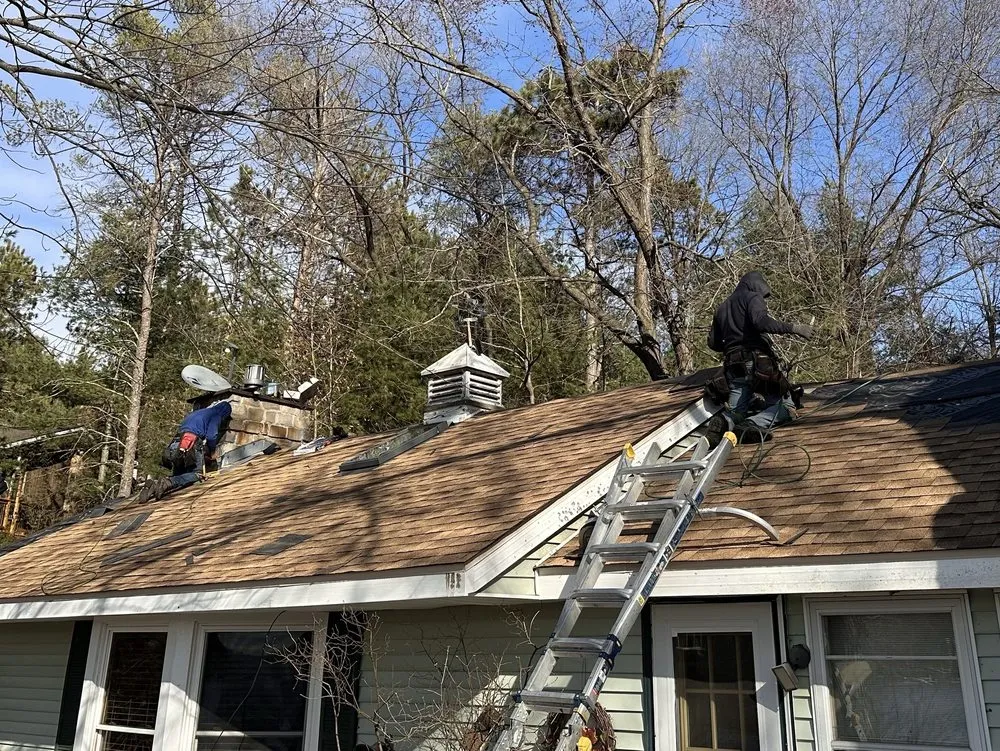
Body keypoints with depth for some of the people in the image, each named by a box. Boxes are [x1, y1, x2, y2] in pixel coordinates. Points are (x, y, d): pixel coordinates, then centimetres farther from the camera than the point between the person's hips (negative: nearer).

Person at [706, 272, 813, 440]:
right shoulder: (753, 297, 4)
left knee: (735, 413, 8)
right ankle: (753, 424, -32)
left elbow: (713, 343, 22)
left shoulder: (722, 308, 25)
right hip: (758, 362, -6)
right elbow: (761, 322, -17)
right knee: (786, 408, -3)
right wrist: (793, 328, -15)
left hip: (733, 368, 6)